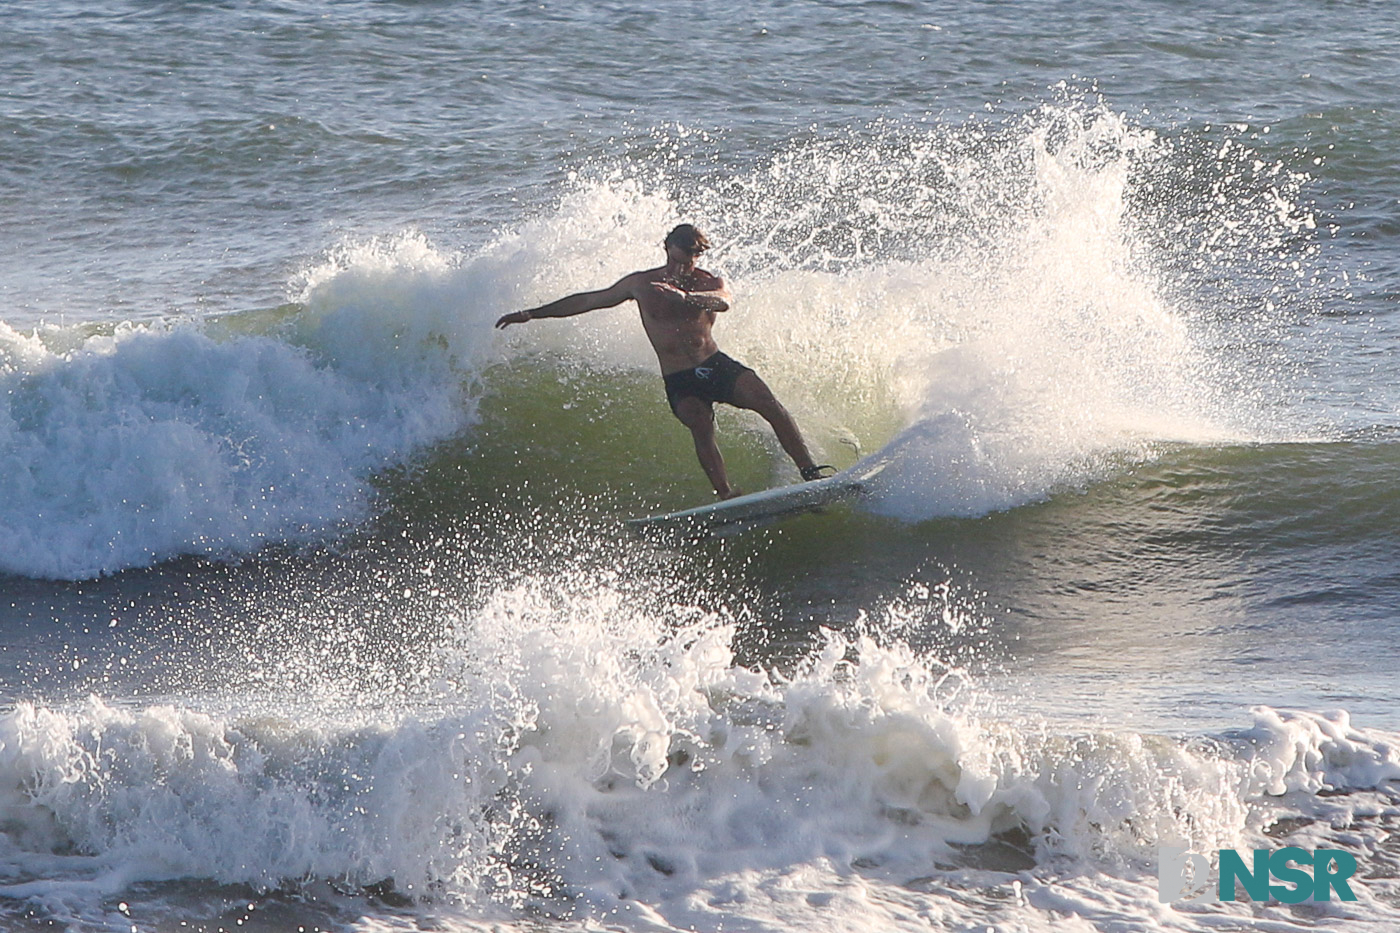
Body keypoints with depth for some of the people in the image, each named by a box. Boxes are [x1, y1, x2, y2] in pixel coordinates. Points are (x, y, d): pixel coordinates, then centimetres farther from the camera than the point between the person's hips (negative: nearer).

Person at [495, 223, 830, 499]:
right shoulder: (642, 284, 3)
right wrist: (531, 314, 10)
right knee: (700, 426, -29)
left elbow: (723, 301, -26)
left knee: (768, 402, -20)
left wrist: (684, 296, -47)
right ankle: (727, 497, -37)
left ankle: (809, 471, -18)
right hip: (680, 381, -1)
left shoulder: (710, 283, 0)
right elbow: (588, 300, 10)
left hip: (717, 364, 1)